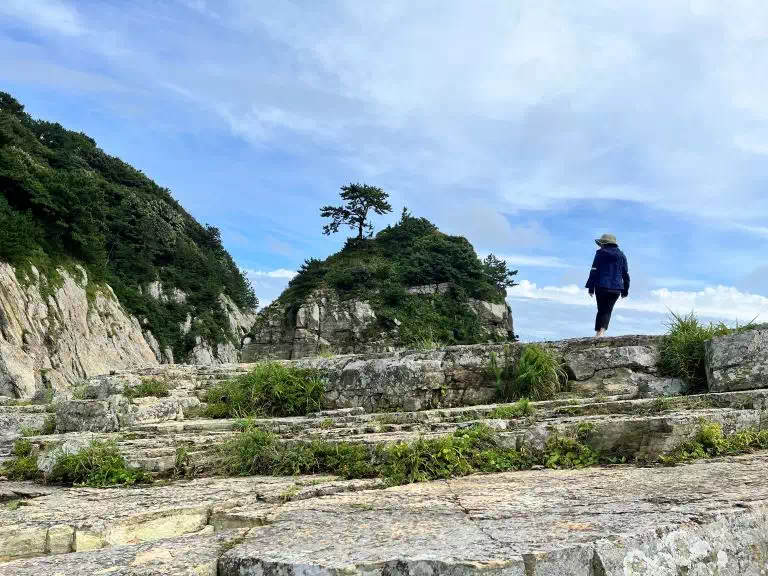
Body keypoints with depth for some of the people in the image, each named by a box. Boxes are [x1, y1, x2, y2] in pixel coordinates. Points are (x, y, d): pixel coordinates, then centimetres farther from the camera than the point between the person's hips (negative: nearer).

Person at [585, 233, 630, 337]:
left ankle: (598, 333, 5)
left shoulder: (600, 253, 0)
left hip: (601, 287, -2)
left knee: (601, 310, 9)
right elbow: (626, 274, 12)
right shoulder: (621, 255, 11)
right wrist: (625, 291, 17)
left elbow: (594, 271, -4)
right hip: (616, 288, 2)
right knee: (607, 311, 4)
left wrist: (591, 288, -1)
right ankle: (602, 331, -13)